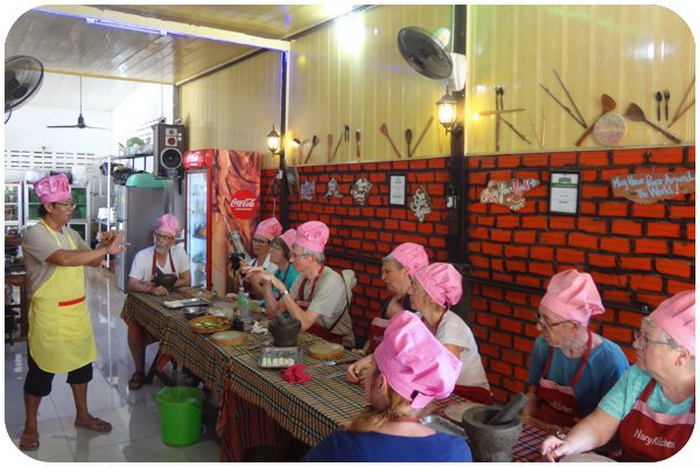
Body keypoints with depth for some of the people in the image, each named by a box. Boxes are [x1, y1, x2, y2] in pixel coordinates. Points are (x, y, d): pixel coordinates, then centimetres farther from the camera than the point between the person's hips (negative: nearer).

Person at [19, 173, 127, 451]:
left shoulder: (71, 234, 9)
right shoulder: (35, 235, -16)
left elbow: (93, 261, 10)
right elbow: (65, 259, -31)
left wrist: (103, 246, -11)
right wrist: (107, 249, -28)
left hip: (77, 312, 7)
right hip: (49, 316, -7)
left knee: (82, 364, 16)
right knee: (42, 371, 6)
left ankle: (82, 416, 32)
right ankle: (30, 426, 24)